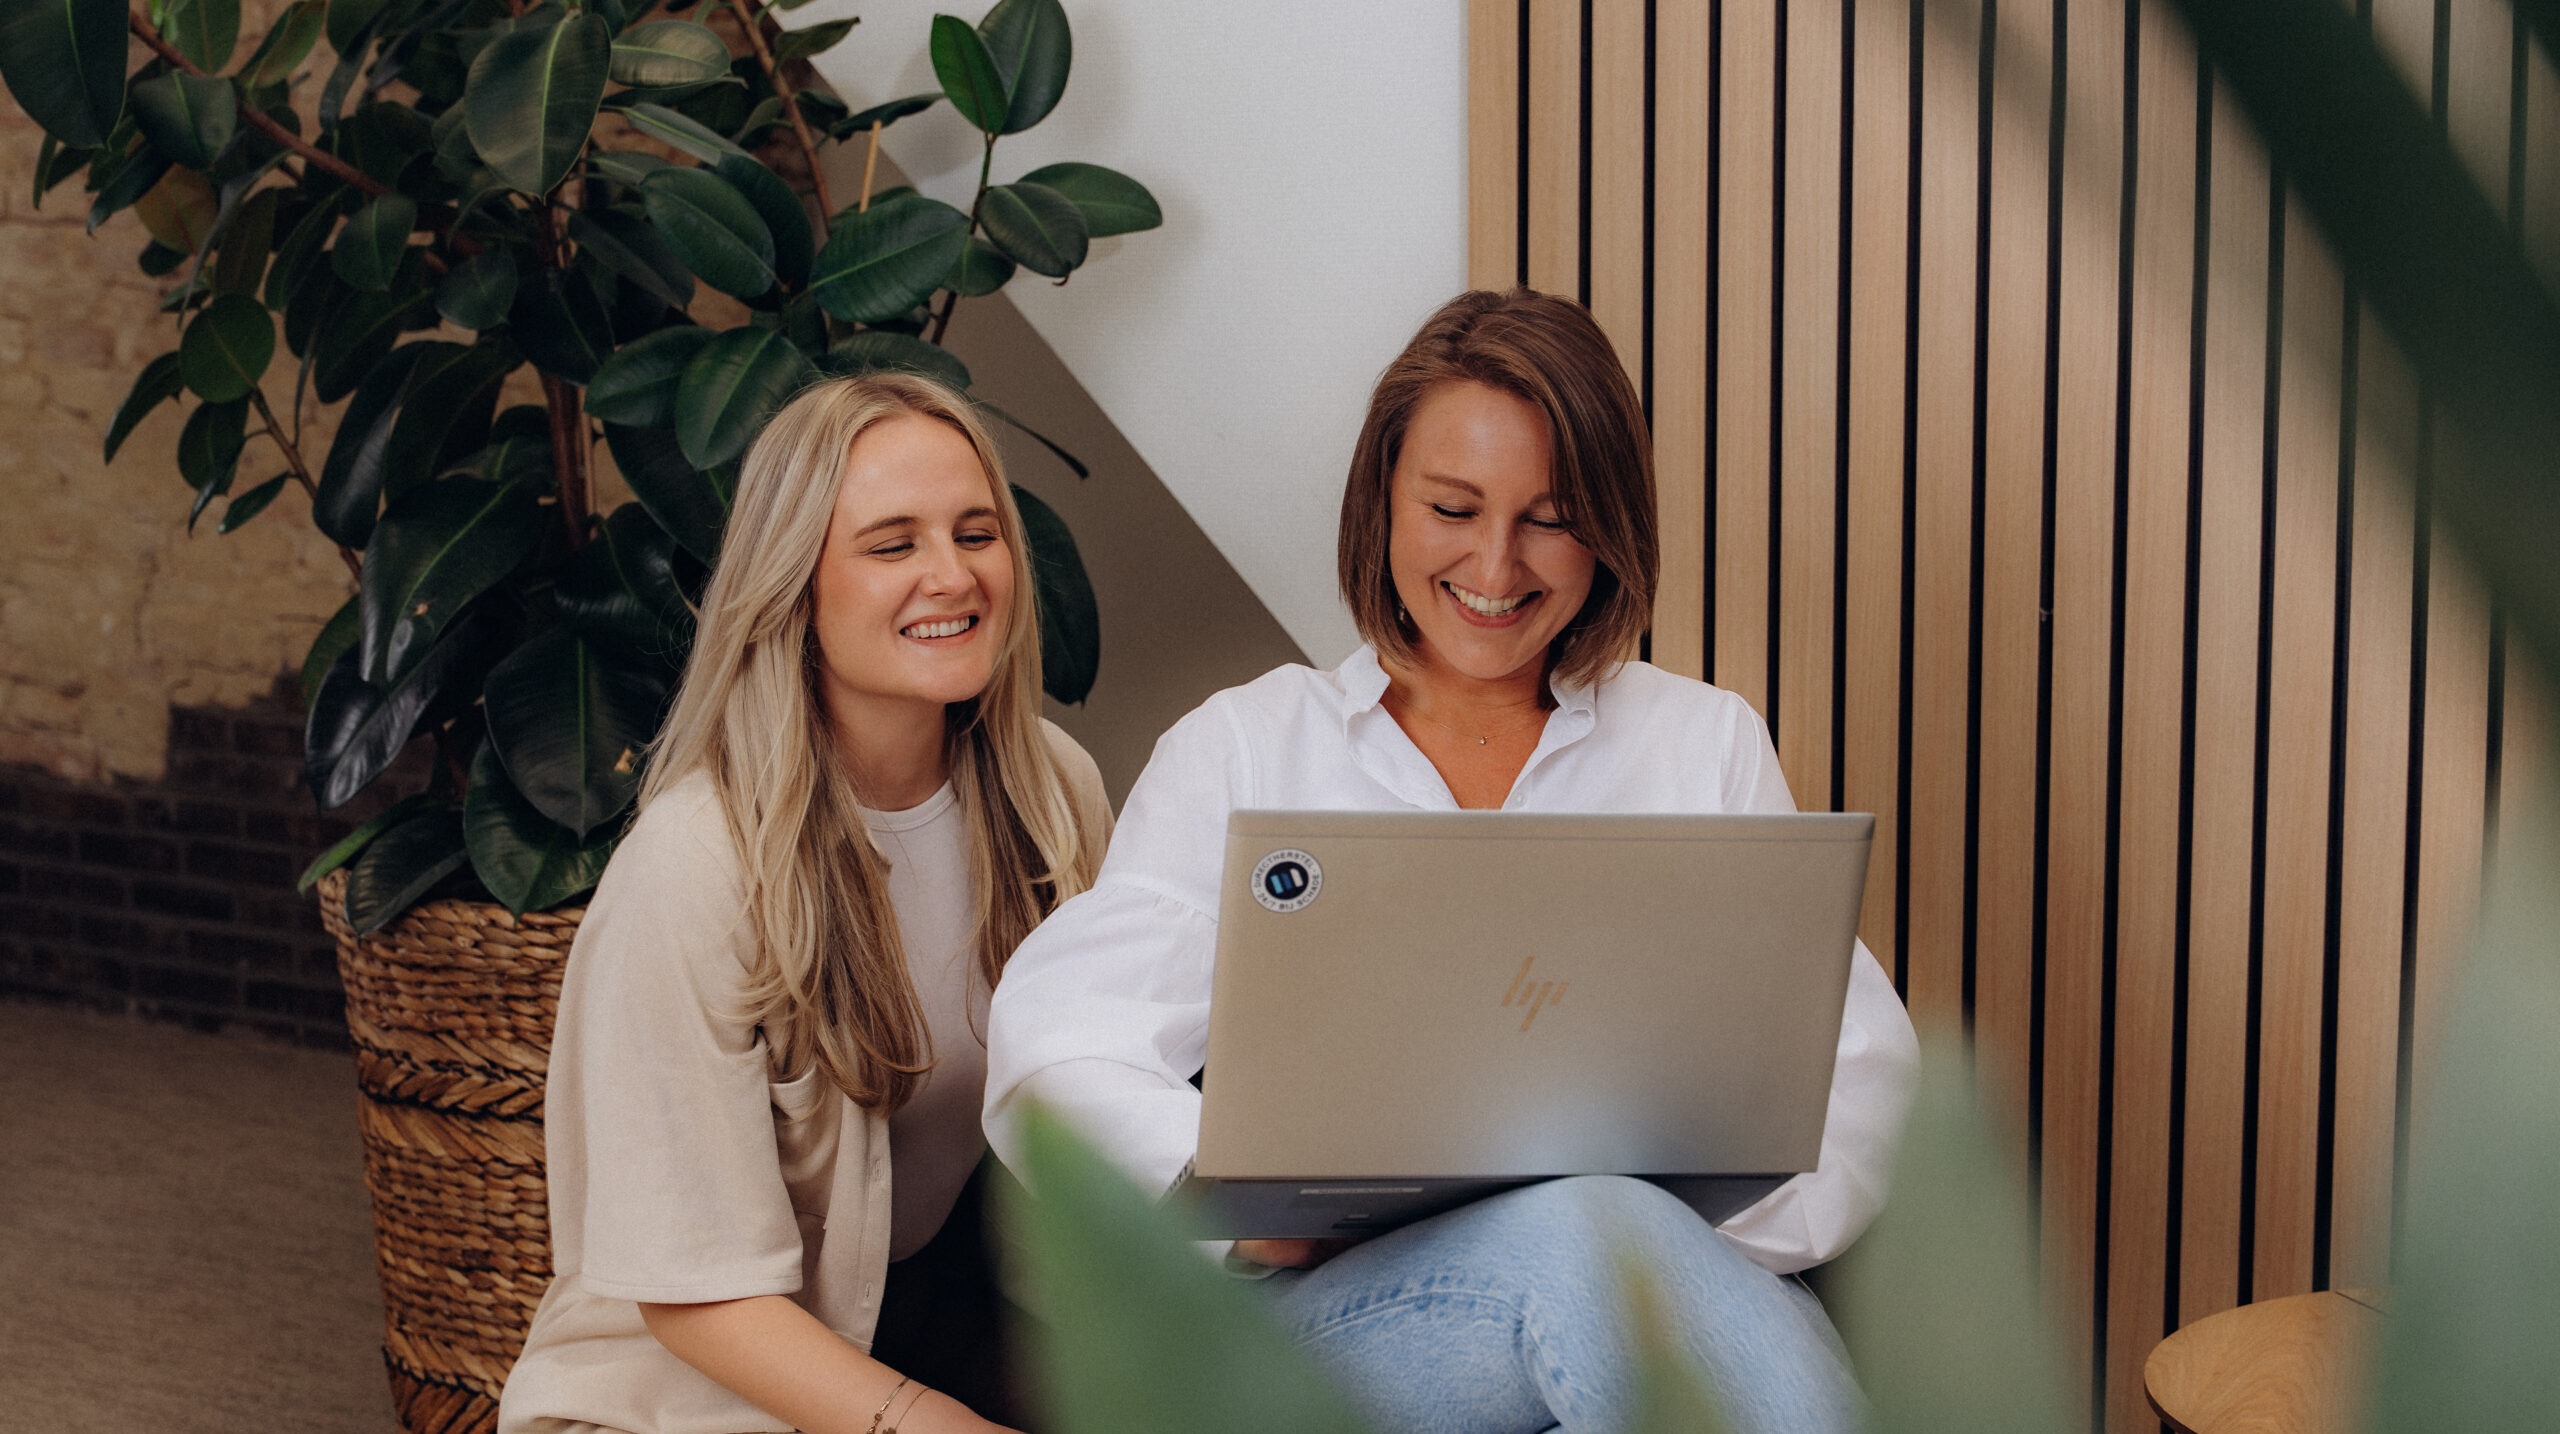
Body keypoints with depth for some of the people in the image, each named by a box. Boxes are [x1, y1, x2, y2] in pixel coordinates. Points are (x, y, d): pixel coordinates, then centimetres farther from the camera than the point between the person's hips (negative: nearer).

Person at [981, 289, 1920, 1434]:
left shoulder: (1709, 744, 18)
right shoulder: (1242, 748, 14)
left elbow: (1855, 1062, 7)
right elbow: (1055, 1051, 1)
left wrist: (1705, 1222, -15)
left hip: (1679, 1257, 2)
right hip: (1336, 1303, -1)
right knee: (1583, 1228, -36)